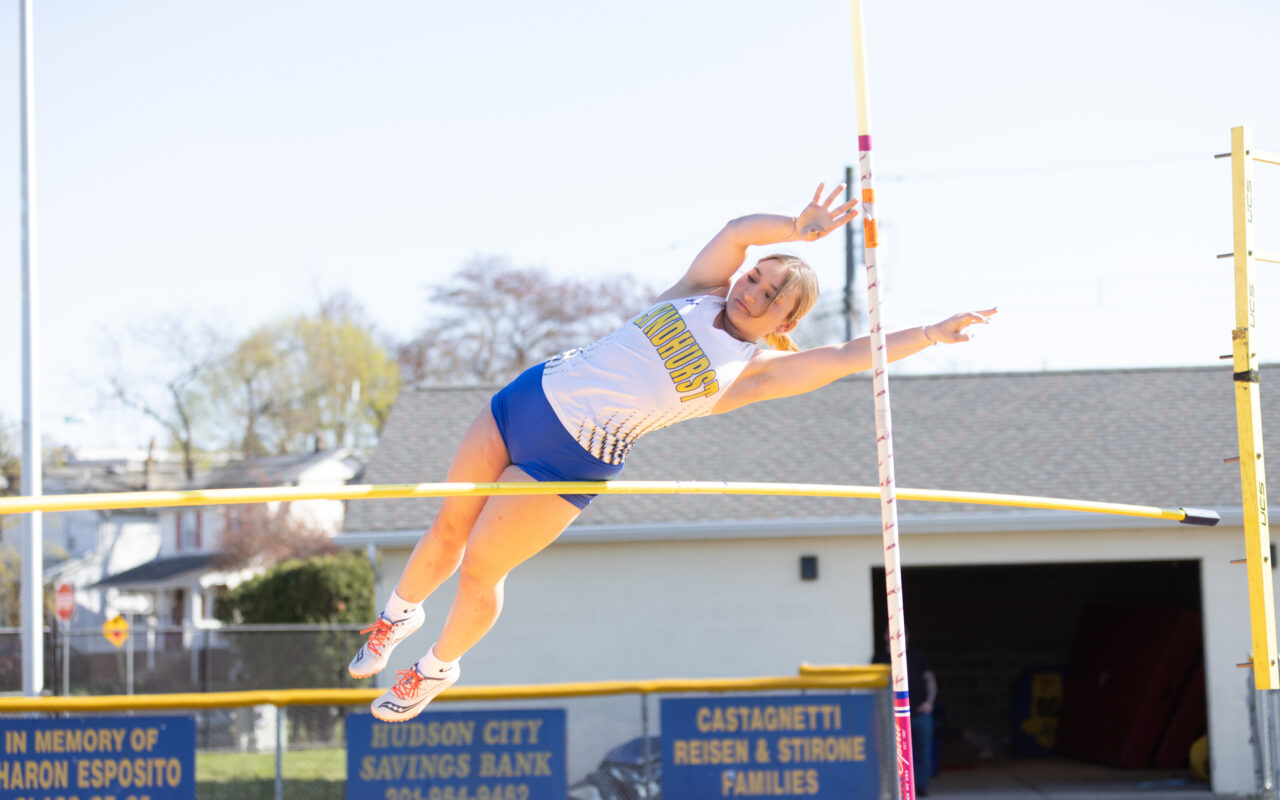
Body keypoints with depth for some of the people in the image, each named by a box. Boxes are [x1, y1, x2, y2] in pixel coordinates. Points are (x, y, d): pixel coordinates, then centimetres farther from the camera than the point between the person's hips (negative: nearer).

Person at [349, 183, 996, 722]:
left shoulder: (751, 372, -5)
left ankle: (438, 668, 28)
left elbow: (851, 354, -8)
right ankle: (400, 612, 40)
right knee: (448, 529, 11)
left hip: (572, 465, -3)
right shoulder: (700, 293, 5)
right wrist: (798, 229, -18)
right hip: (527, 399, 3)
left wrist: (932, 333, -6)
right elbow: (737, 231, -7)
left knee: (478, 572, 1)